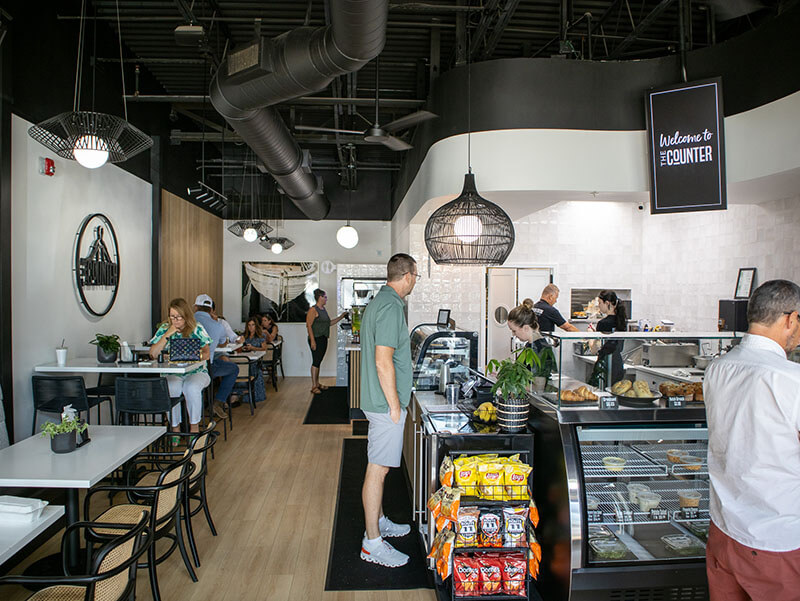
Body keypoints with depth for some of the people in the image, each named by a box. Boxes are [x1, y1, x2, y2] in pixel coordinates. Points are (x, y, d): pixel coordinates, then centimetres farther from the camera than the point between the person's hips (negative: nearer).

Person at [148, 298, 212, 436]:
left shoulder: (197, 329, 3)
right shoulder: (164, 329, 7)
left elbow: (207, 353, 1)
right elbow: (153, 354, -3)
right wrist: (167, 335, -10)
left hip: (197, 372, -1)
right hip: (172, 374, 1)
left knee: (192, 387, -34)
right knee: (170, 388, -33)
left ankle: (194, 426, -16)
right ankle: (174, 427, -14)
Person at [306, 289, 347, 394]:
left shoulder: (324, 309, 17)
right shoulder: (313, 310, -10)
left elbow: (329, 323, 23)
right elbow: (309, 325, -16)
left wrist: (341, 317, 17)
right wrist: (312, 340, -21)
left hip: (323, 339, 8)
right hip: (316, 339, -8)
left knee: (318, 362, 12)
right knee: (316, 361, -7)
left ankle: (317, 383, 19)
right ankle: (314, 386, -2)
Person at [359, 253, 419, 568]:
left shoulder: (379, 301, 13)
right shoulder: (391, 306, -20)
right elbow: (383, 361, -25)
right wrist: (394, 405, -18)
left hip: (377, 400, 10)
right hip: (386, 403, -10)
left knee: (378, 466, 20)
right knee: (378, 469, -1)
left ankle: (378, 521, 35)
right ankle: (372, 543, 9)